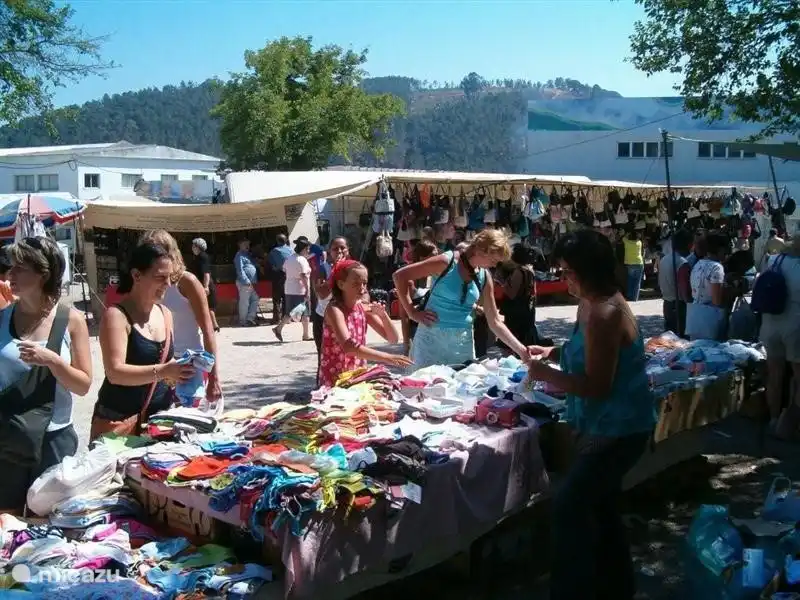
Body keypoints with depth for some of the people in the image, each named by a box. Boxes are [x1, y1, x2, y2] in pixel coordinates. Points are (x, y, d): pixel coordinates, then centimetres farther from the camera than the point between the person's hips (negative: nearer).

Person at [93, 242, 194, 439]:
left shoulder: (165, 314, 7)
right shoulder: (116, 315, -13)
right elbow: (115, 373, -23)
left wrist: (177, 372, -3)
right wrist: (162, 372, -35)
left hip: (159, 419, 6)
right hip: (118, 420, -6)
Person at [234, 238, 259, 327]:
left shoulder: (249, 255, 20)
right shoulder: (239, 255, -7)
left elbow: (254, 267, 26)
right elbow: (240, 270, -15)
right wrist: (247, 281, -18)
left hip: (252, 283, 9)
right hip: (244, 283, -9)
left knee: (255, 299, 9)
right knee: (244, 303, -4)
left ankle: (250, 319, 15)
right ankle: (243, 321, 3)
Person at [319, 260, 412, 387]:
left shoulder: (364, 308, 2)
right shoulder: (334, 309, -16)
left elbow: (392, 339, 3)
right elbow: (348, 347, -31)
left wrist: (383, 314, -14)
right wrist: (388, 358, -37)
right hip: (335, 380, -6)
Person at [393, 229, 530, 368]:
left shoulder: (484, 278, 4)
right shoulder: (447, 262, -11)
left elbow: (495, 322, 9)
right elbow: (399, 276, -11)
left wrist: (521, 350, 1)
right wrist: (413, 313, -11)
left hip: (463, 341, 4)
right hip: (432, 337, -4)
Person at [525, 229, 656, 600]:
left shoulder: (604, 315, -27)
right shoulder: (592, 304, 5)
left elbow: (597, 386, -26)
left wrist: (546, 374, -17)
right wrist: (556, 352, 6)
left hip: (618, 430, -11)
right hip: (607, 425, 11)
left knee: (569, 506, -9)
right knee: (600, 505, 22)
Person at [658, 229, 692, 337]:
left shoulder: (663, 260, 5)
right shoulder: (683, 263, -19)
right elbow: (686, 291, -21)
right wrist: (691, 302, -7)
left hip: (667, 305, 8)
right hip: (680, 306, -8)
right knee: (681, 336, -1)